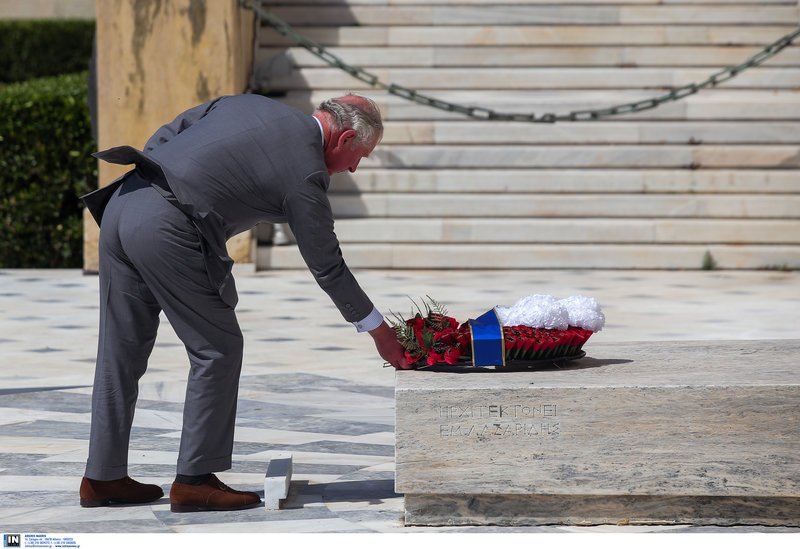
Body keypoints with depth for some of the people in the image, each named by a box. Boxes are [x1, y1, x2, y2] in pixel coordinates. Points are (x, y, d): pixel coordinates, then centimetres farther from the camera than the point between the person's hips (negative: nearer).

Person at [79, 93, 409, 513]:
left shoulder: (248, 104, 17)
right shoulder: (306, 173, -2)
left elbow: (166, 135, 18)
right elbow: (326, 266, 5)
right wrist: (379, 330, 15)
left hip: (122, 201, 8)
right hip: (166, 230, -8)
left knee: (122, 350, 14)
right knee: (218, 349, 5)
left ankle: (103, 478, 21)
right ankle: (195, 480, 6)